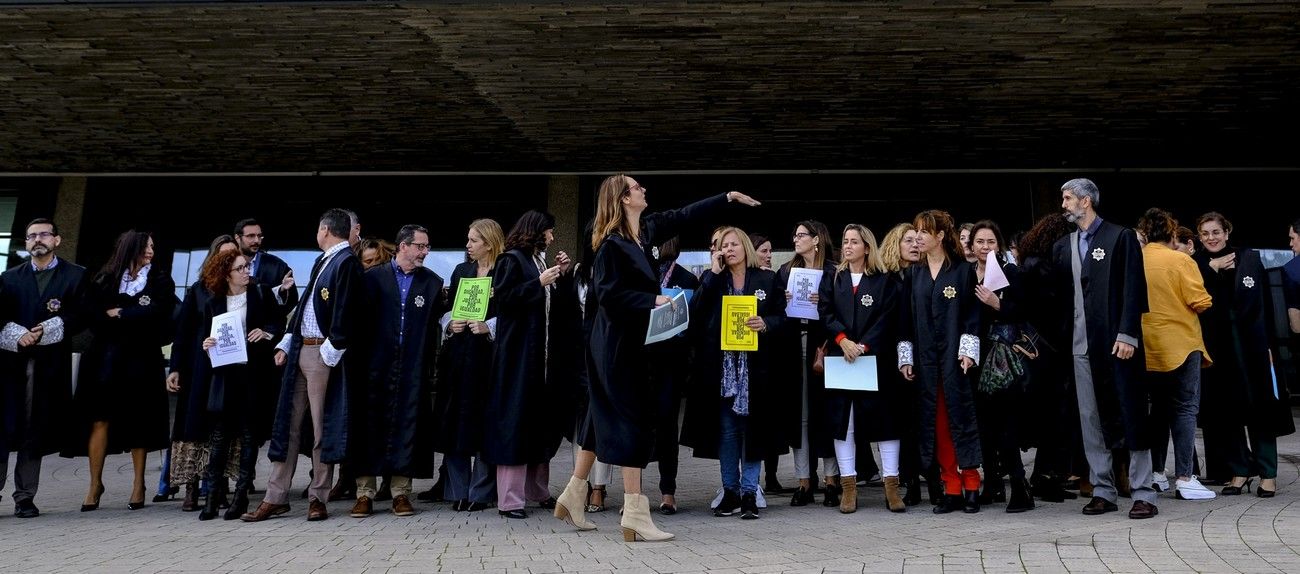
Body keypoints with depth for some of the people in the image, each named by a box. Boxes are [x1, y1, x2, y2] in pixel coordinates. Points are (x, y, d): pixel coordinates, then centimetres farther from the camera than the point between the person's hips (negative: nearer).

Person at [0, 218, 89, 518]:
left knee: (35, 434, 2)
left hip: (49, 366, -1)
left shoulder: (76, 276, 10)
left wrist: (48, 330, -13)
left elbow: (80, 316, 0)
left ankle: (25, 498, 9)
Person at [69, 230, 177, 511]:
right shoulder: (105, 279, 8)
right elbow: (92, 312, -3)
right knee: (100, 420, -2)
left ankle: (139, 484, 12)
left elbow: (157, 313, -9)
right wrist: (135, 316, -9)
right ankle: (95, 484, 7)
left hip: (141, 360, -1)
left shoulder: (161, 280, 5)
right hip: (106, 358, 1)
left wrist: (118, 314, -4)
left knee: (138, 422, 5)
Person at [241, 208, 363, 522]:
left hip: (322, 353, -9)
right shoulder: (323, 260, 18)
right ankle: (276, 497, 16)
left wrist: (328, 355, -17)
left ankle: (318, 499, 10)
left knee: (321, 427, 0)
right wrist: (285, 343, 13)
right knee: (287, 424, 10)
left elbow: (344, 316, -16)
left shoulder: (346, 263, -10)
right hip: (299, 350, 9)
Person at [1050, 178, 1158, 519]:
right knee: (1091, 420, 7)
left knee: (1131, 416, 0)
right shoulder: (1063, 247, 15)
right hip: (1083, 344, 5)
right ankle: (1103, 491, 15)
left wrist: (1127, 335, -15)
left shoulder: (1121, 237, -1)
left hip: (1118, 342, -5)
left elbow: (1133, 289, -7)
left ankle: (1143, 494, 6)